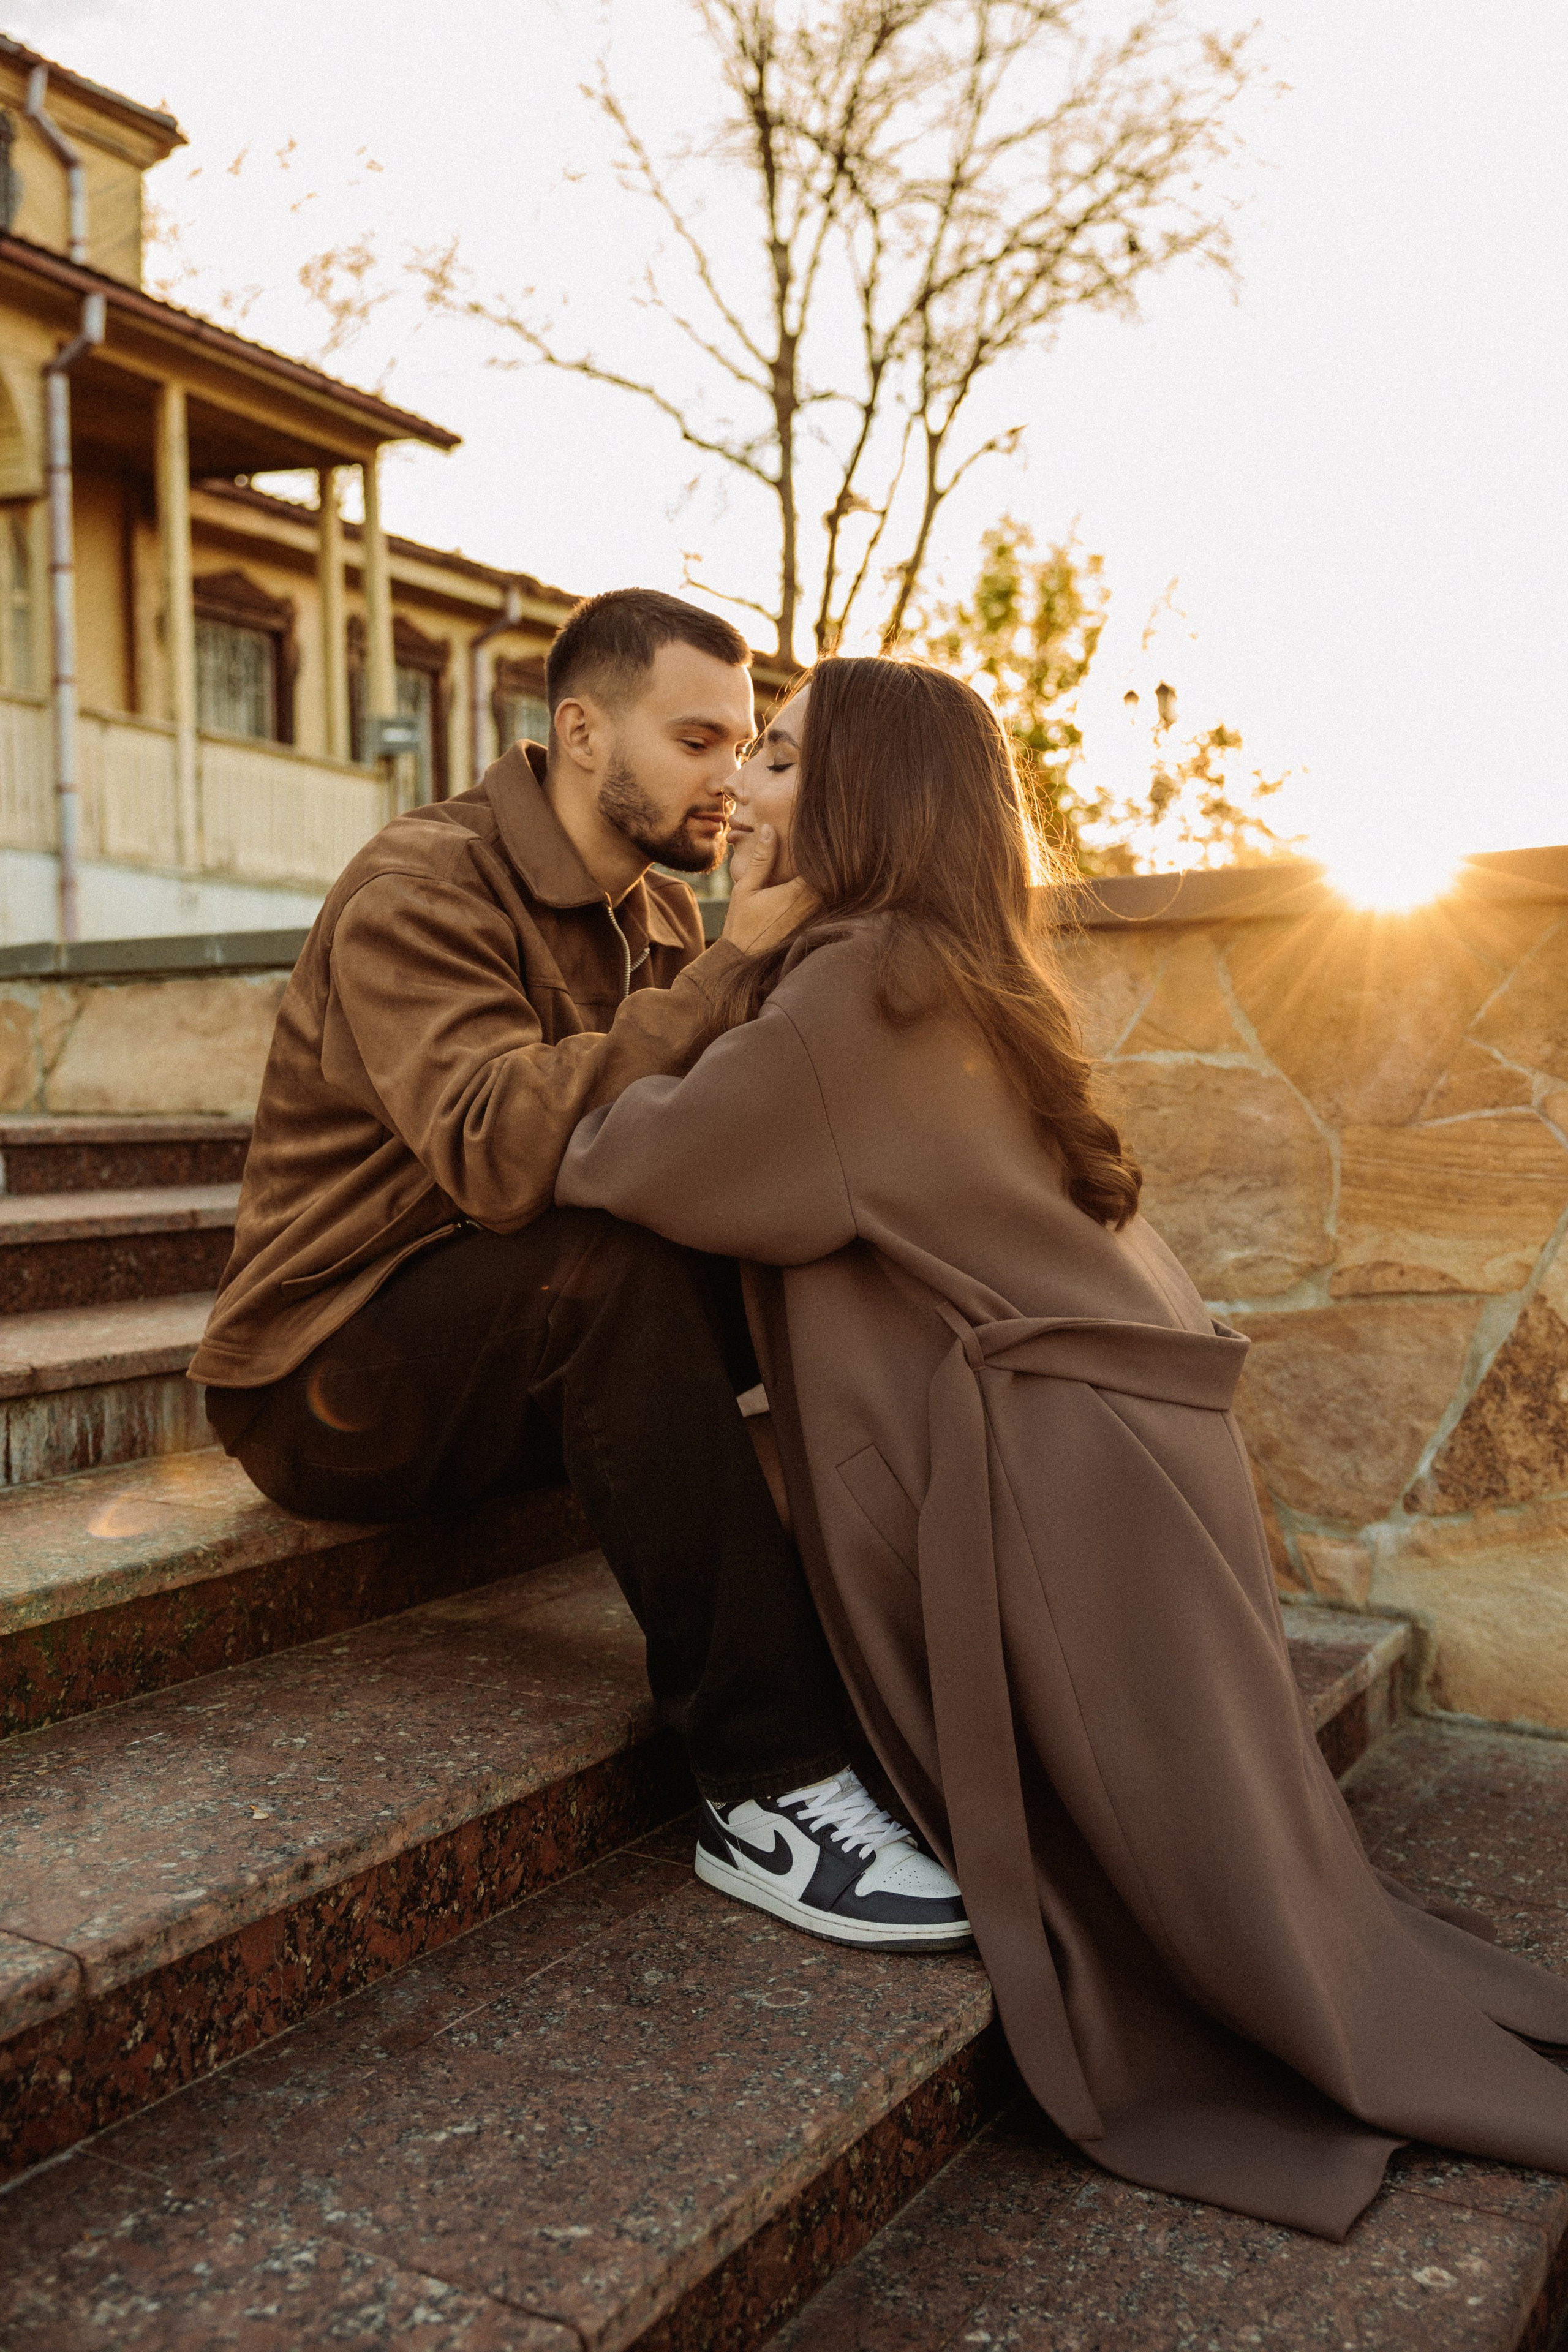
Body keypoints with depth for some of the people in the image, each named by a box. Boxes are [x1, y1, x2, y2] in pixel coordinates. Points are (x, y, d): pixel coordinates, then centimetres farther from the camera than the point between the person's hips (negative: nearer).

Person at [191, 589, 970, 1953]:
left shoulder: (660, 916, 10)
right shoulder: (421, 890, -16)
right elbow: (501, 1150, -34)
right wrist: (728, 971, -29)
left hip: (527, 1362, 7)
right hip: (332, 1374, -7)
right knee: (608, 1268, -35)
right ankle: (770, 1781, -30)